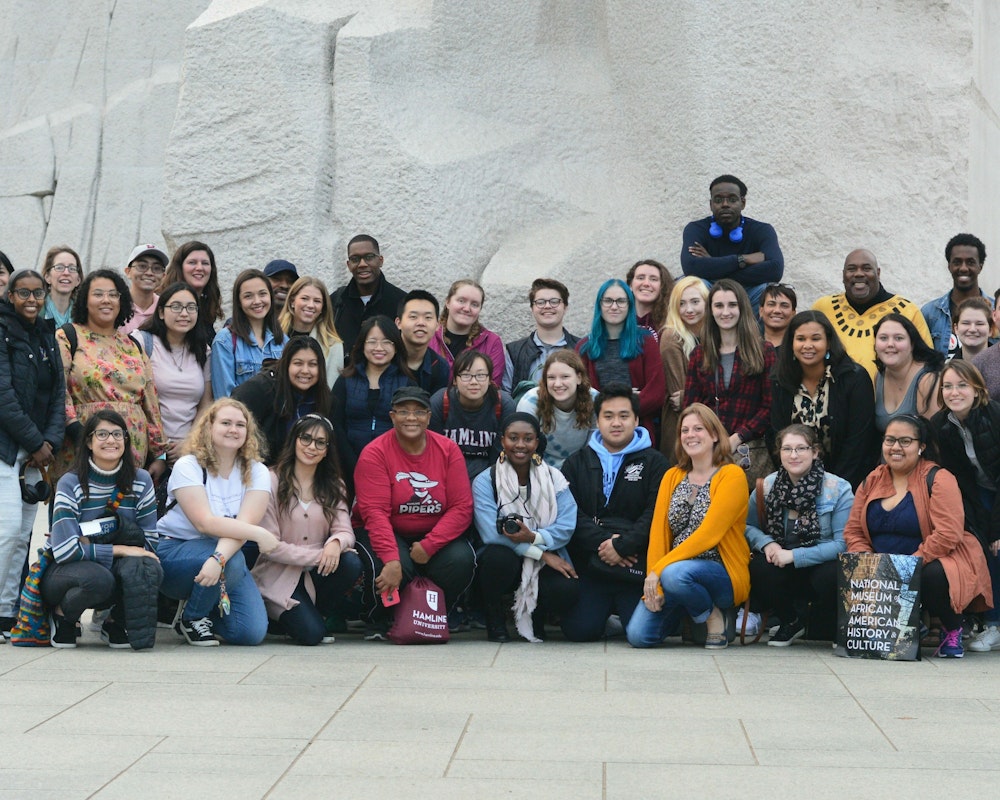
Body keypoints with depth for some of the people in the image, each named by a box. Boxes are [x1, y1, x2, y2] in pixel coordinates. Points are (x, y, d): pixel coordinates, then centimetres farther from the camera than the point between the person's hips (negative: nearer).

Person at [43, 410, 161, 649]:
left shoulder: (141, 480, -2)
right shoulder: (71, 484, -13)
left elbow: (149, 542, -6)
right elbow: (64, 550, -23)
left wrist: (90, 545, -18)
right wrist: (119, 550, -24)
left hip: (116, 568, 3)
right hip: (64, 573, -3)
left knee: (149, 569, -31)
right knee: (97, 579, -38)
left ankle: (115, 623, -2)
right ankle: (62, 616, -4)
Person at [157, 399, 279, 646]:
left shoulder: (256, 472, -1)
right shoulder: (188, 466, -10)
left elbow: (245, 523, -17)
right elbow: (205, 522, -22)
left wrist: (219, 558, -36)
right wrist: (259, 534, -28)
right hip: (174, 550, -4)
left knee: (252, 633, -17)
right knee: (234, 563, -35)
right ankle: (191, 617, -7)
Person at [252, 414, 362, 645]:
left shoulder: (333, 487, 10)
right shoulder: (272, 481, -8)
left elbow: (345, 531, -3)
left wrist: (336, 542, -28)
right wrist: (317, 556, -20)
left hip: (316, 573, 5)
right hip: (279, 575, -5)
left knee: (351, 563, -28)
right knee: (311, 634, -25)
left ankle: (316, 614, -1)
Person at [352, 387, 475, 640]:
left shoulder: (448, 450, -4)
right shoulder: (375, 453, -11)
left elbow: (462, 507, -9)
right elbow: (375, 512, -19)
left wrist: (428, 546, -22)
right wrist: (392, 560, -32)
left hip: (435, 534, 3)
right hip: (385, 532, -2)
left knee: (462, 561, -26)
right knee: (386, 566, -33)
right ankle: (375, 621, 3)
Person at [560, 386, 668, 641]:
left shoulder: (653, 462, 8)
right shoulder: (576, 463, 14)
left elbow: (655, 514, -5)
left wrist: (622, 546, -16)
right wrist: (602, 542, -15)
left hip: (637, 562, -1)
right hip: (589, 562, 2)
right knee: (579, 630, -14)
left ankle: (622, 608, 18)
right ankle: (606, 609, 19)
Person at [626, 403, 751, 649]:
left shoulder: (732, 476, -7)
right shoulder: (672, 476, 11)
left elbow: (708, 535, -17)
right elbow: (658, 532, 2)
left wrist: (658, 570, -22)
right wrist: (654, 584, -12)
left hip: (722, 575, -5)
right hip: (677, 566, 5)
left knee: (675, 574, -38)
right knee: (638, 635, -16)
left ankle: (713, 616, -7)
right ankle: (684, 614, 15)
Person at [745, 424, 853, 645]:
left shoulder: (838, 489, -9)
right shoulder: (767, 486, 2)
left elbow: (842, 543, -16)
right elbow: (747, 526, 8)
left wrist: (794, 555, -22)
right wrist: (766, 543, -15)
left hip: (822, 567, -3)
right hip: (782, 568, 3)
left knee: (832, 576, -37)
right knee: (759, 568, -29)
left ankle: (828, 628, 0)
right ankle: (791, 622, 3)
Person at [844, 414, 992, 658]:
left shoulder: (937, 479, -10)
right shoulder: (872, 481, 8)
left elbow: (948, 533, -21)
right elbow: (854, 531, 6)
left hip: (933, 563, -5)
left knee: (934, 576, -38)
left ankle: (953, 629, -4)